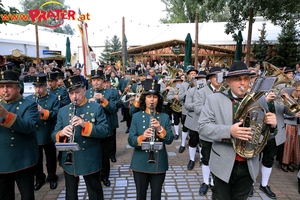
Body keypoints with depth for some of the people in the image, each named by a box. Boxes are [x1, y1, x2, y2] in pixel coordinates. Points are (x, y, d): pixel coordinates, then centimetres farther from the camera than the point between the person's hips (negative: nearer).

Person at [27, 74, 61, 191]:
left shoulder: (53, 99, -5)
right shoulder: (28, 99, 5)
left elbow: (57, 114, -15)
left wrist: (44, 112, -30)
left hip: (49, 136, -3)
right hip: (33, 136, 3)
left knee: (51, 158, 13)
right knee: (36, 159, 16)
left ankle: (52, 178, 32)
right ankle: (39, 179, 36)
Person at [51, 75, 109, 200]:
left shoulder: (96, 108, -7)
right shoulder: (62, 111, 3)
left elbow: (105, 131, -14)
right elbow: (54, 135, 2)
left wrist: (85, 124, -29)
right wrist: (61, 133, -22)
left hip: (90, 161, -3)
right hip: (69, 161, 3)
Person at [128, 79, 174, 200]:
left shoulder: (164, 117, -2)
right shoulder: (136, 116, -4)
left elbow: (170, 140, -7)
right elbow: (130, 141, -9)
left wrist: (160, 129, -24)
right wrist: (142, 137, -29)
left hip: (159, 163, 1)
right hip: (140, 164, 0)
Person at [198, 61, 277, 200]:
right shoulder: (214, 99, -9)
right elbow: (203, 127, -14)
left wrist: (272, 125, -17)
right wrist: (229, 131, -28)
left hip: (249, 166, 3)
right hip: (223, 165, -3)